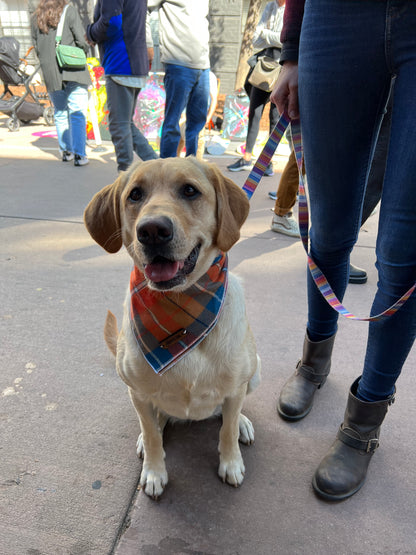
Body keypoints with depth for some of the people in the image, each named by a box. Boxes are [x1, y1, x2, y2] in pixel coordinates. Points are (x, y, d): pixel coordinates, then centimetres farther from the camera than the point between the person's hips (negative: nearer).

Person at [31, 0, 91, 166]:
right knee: (78, 113, -5)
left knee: (60, 113, 13)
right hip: (73, 71, -4)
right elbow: (81, 41, -6)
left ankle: (66, 151, 17)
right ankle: (79, 154, -12)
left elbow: (36, 48, 11)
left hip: (50, 73, 4)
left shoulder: (35, 17, 12)